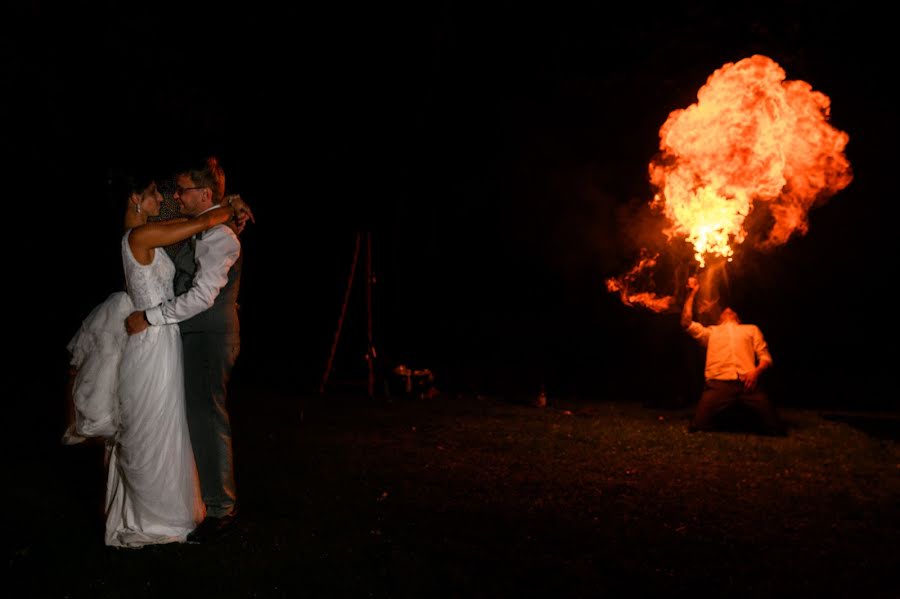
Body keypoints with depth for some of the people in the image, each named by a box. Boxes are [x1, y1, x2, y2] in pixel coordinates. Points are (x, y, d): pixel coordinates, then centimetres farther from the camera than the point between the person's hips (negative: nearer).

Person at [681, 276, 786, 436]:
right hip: (718, 384, 0)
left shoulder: (752, 329, 31)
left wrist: (756, 371, -3)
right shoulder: (712, 331, 32)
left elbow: (765, 357, 21)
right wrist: (692, 292, 23)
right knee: (698, 427, -20)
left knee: (776, 429, -18)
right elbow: (686, 323, 19)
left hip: (747, 384, 0)